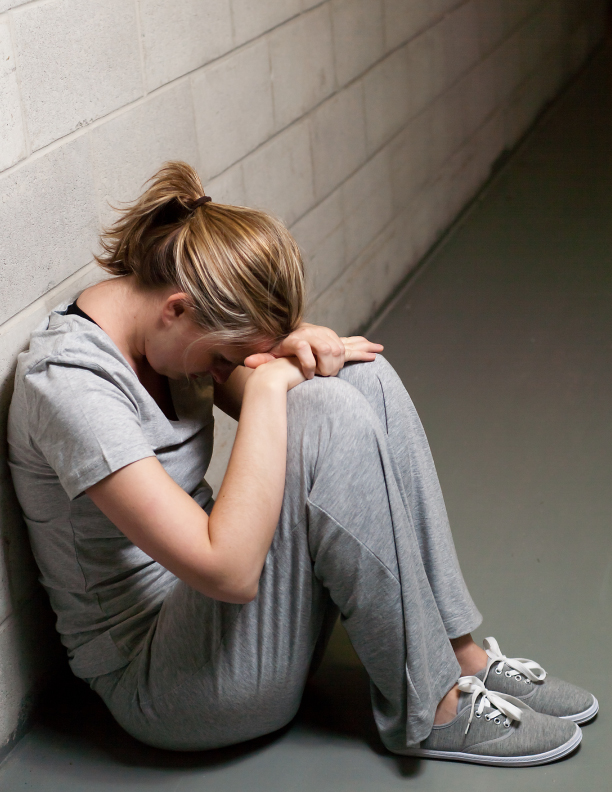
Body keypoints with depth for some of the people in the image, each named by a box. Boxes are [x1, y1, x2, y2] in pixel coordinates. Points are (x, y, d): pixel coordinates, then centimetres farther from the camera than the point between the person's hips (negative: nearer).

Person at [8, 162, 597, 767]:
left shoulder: (162, 323, 0)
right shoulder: (71, 386, -26)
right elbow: (229, 570, -33)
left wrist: (295, 349, -12)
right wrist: (266, 382, -27)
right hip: (155, 687, -9)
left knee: (363, 378, -8)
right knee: (329, 422, -27)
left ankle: (459, 651, -5)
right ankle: (429, 710, -13)